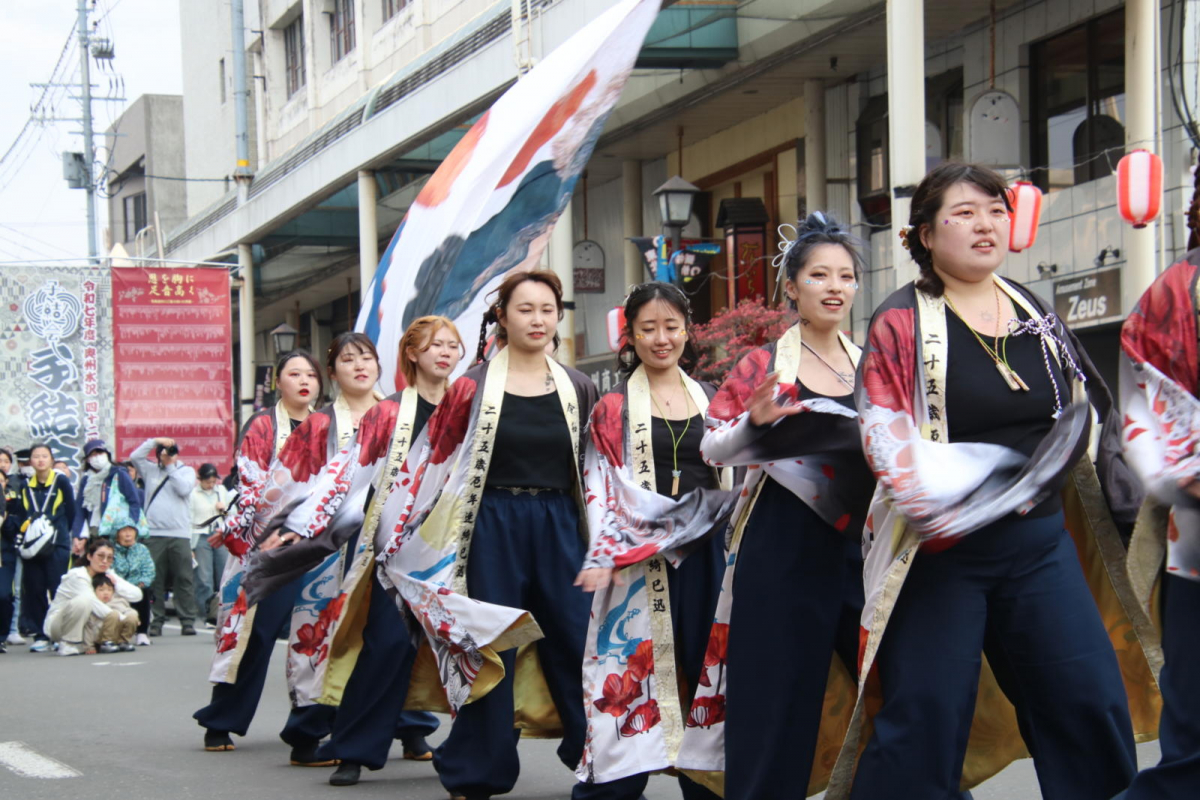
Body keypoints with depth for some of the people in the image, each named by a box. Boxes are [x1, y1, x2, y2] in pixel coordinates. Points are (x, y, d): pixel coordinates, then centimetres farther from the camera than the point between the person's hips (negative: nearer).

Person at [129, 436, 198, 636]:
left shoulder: (187, 471, 12)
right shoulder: (151, 470, 15)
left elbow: (184, 488, -6)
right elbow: (134, 456, 2)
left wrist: (171, 467, 0)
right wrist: (155, 441, -3)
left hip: (180, 534, -1)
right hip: (154, 534, 1)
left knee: (183, 579, -3)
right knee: (155, 580, -1)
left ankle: (187, 621, -1)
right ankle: (157, 620, 3)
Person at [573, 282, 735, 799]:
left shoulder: (710, 402, 13)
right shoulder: (613, 408, 3)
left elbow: (731, 479, 15)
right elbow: (601, 489, -3)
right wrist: (601, 558, -14)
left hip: (705, 555, 3)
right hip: (638, 558, -3)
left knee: (703, 675, 4)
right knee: (634, 671, -6)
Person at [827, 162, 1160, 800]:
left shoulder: (1033, 313, 10)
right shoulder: (902, 322, -6)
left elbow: (1083, 413, 19)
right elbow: (884, 435, -14)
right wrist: (936, 494, -29)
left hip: (1038, 540, 5)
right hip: (941, 550, -5)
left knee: (1091, 703, 1)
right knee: (923, 720, -4)